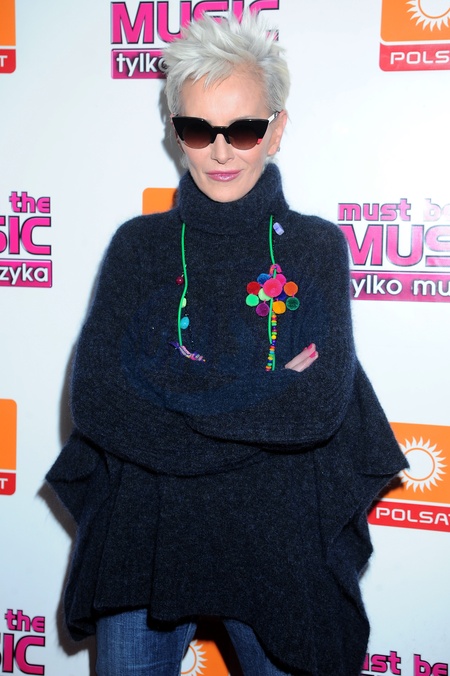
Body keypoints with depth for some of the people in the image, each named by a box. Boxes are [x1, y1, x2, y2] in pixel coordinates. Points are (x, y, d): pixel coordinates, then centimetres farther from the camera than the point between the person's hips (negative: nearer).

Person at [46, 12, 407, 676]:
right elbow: (94, 397, -13)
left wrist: (166, 389, -19)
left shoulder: (316, 247, -3)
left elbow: (322, 405, -15)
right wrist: (267, 396, -18)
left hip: (276, 546, -1)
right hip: (142, 542, 1)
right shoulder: (139, 244, 0)